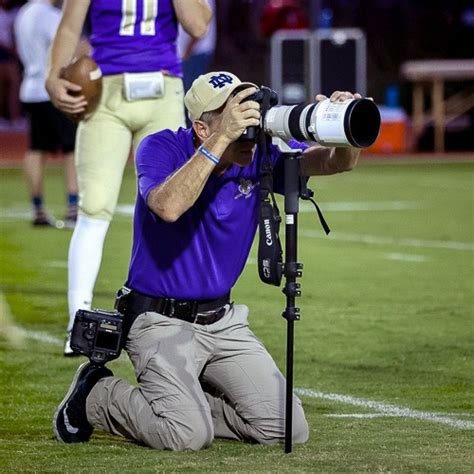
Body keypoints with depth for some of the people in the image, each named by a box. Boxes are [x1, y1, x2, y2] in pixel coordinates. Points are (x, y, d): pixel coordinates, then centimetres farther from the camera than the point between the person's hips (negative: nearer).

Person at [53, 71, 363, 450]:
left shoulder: (261, 155, -3)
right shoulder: (161, 148, -15)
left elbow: (337, 162, -13)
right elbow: (168, 206, -35)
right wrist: (222, 138, -39)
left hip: (223, 320, 6)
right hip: (161, 320, -6)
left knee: (289, 429, -4)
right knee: (188, 434, -24)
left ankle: (187, 400, 18)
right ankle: (96, 395, 6)